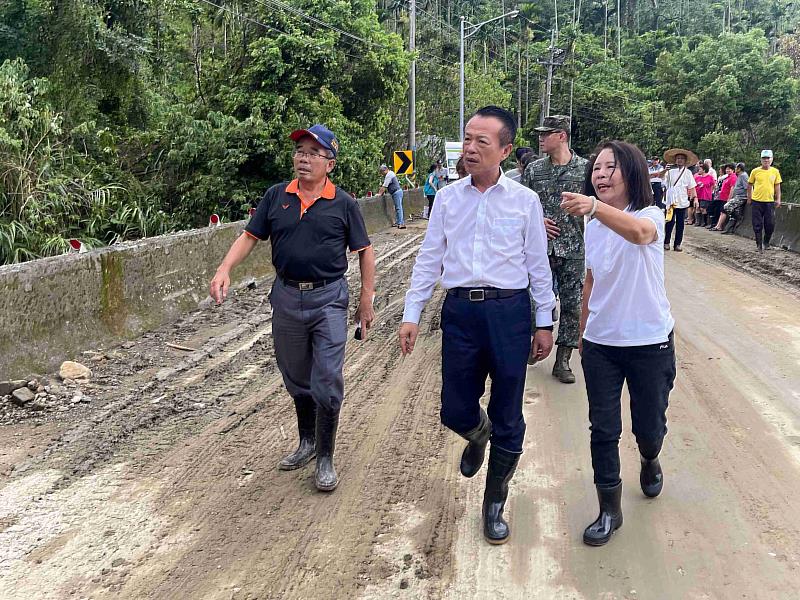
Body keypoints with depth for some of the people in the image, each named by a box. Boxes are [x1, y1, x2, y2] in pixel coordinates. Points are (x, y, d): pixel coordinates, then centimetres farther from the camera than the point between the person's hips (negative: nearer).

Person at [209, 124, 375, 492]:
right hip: (286, 297, 4)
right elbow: (250, 236, 5)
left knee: (327, 381, -4)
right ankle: (307, 442, 36)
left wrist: (367, 300, -2)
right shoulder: (276, 196, 4)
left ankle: (325, 458, 11)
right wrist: (224, 270, -11)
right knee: (296, 378, 16)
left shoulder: (343, 203, -3)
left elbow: (365, 251, 1)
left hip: (329, 299, -3)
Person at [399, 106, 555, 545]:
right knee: (455, 412, 6)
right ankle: (478, 434, 45)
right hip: (460, 310, 2)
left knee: (508, 420, 6)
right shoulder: (447, 198, 6)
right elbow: (429, 259, 8)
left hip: (509, 311, -1)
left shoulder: (525, 200, 1)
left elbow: (538, 264, 5)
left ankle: (494, 505, 26)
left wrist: (544, 322, 5)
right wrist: (411, 315, 4)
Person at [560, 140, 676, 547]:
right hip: (600, 344, 4)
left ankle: (649, 460, 48)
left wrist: (595, 207, -61)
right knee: (603, 430, 4)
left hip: (650, 343, -4)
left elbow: (638, 231, -42)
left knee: (649, 426, 13)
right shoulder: (593, 225, 3)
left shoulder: (651, 216, -15)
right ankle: (609, 510, 19)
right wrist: (582, 333, 17)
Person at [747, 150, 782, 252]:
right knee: (757, 225, 2)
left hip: (770, 201, 1)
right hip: (757, 201, -1)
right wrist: (749, 198, 7)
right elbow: (749, 185, 9)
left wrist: (778, 199, 5)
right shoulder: (755, 171, -1)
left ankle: (766, 243, 24)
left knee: (770, 224, 2)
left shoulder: (775, 172, 3)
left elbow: (777, 186, 9)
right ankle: (759, 245, 12)